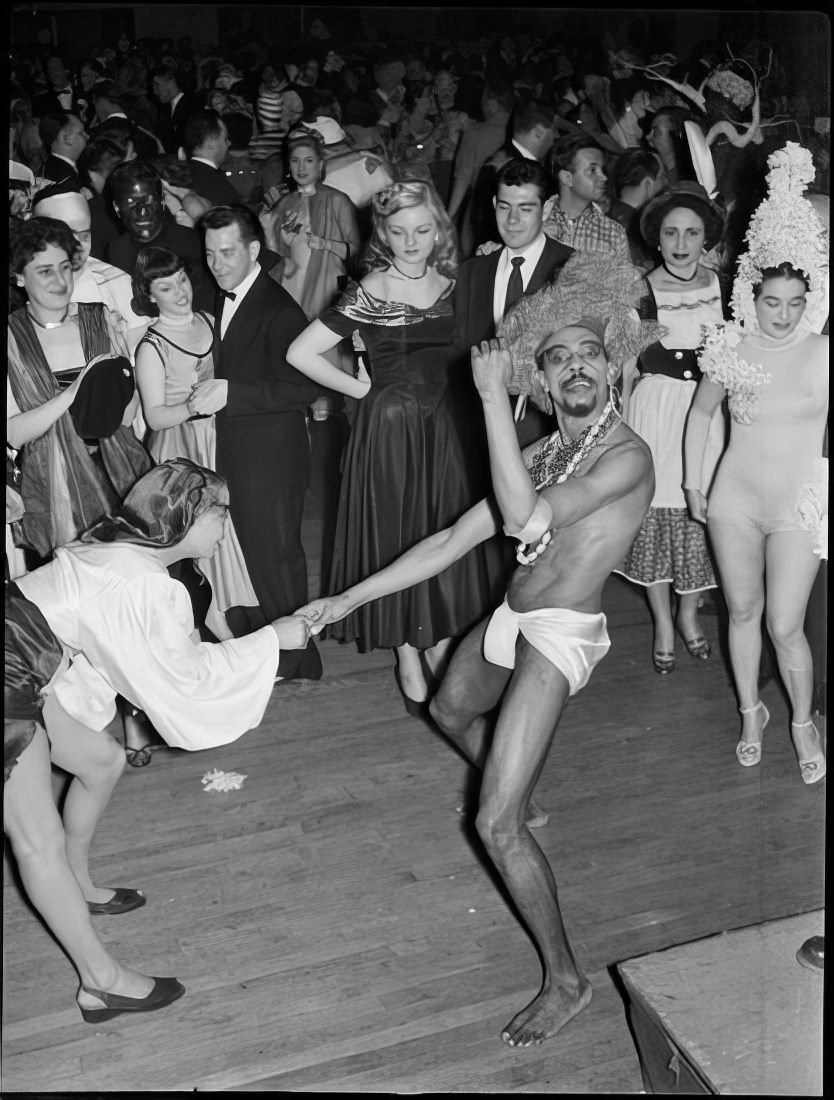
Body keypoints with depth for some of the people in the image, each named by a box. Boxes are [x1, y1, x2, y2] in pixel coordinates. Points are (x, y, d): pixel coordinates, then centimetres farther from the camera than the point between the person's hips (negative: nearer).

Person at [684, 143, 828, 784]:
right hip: (734, 497, 2)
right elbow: (701, 413, 12)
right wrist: (693, 483, 11)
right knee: (743, 611, 13)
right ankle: (751, 713, 34)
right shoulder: (729, 350, -3)